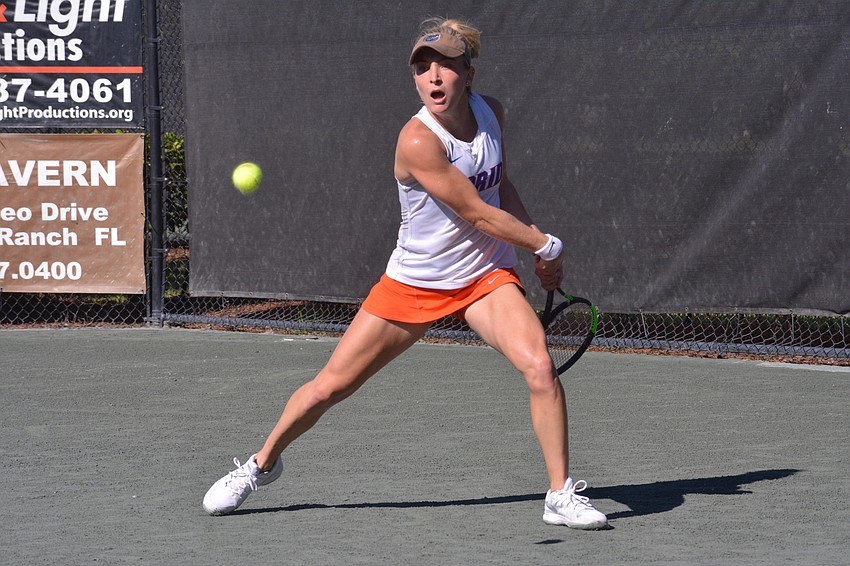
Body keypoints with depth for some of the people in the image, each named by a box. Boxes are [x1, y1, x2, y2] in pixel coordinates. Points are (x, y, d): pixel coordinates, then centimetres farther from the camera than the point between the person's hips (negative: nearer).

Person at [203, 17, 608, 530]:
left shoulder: (491, 113, -5)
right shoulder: (419, 141, -25)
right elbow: (480, 215, -21)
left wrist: (537, 240, 6)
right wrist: (546, 246, -9)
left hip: (485, 277, 3)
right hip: (413, 285, -3)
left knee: (539, 367, -23)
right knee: (328, 387, 3)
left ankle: (562, 495, -8)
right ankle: (262, 464, 31)